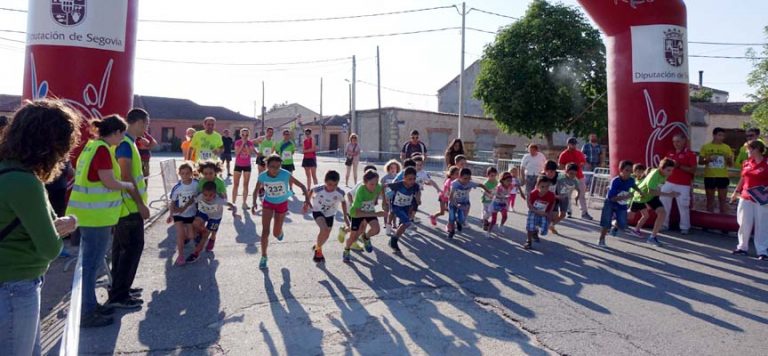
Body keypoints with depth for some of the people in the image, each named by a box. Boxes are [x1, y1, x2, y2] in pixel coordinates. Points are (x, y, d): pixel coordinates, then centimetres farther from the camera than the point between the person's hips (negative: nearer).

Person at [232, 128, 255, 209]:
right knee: (236, 184, 0)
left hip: (247, 166, 1)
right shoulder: (237, 142, -4)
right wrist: (242, 144, -18)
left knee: (245, 184, 4)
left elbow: (250, 153, -15)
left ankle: (244, 203, 10)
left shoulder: (250, 143, -2)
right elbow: (236, 153, -16)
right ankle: (233, 202, 4)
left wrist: (246, 145, -18)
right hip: (238, 165, -1)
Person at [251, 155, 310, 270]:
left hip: (282, 204, -1)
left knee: (276, 233, 7)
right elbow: (256, 190, -4)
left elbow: (301, 186, -22)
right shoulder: (262, 176, -21)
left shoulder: (285, 175, -28)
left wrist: (307, 199, -36)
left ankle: (280, 232, 46)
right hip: (268, 203, 1)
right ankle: (263, 257, 6)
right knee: (265, 231, -10)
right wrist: (254, 203, -20)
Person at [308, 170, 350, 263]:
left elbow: (343, 202, -6)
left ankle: (316, 247, 46)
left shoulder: (340, 193, -28)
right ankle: (318, 250, -1)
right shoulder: (319, 189, -32)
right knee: (324, 229, -27)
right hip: (317, 211, -3)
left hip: (330, 214, 3)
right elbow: (311, 191, -7)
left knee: (326, 235, 13)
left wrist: (345, 217, -2)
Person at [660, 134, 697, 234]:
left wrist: (679, 166, -19)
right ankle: (663, 225, 15)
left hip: (683, 185, -5)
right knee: (663, 204, 5)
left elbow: (693, 170, -10)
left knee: (683, 206, -2)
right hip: (668, 183, 5)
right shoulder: (670, 153, 12)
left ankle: (684, 227, 9)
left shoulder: (690, 154, -4)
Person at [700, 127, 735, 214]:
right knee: (710, 199, 8)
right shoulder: (705, 147, 1)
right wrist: (708, 159, -16)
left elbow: (731, 164, 7)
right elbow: (700, 161, 3)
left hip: (723, 176, 1)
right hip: (709, 176, 0)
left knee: (723, 199, 4)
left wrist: (728, 159, -14)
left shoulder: (727, 147, 4)